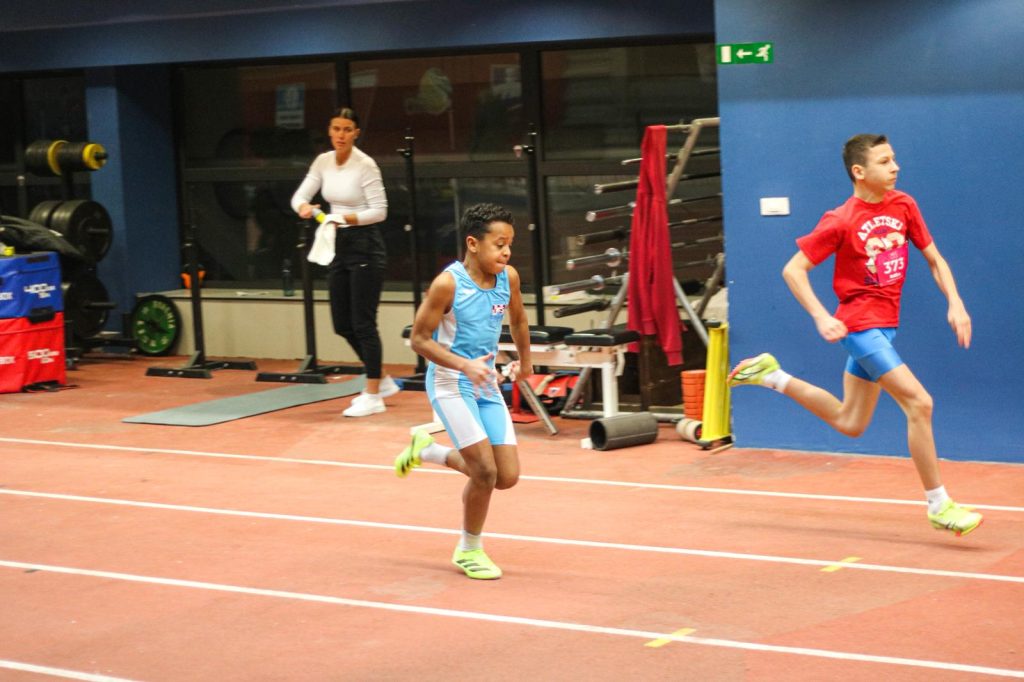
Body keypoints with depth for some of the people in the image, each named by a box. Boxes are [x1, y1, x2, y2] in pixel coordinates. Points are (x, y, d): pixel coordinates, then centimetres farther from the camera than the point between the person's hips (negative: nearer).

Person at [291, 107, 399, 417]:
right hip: (338, 247, 7)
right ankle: (382, 381, 26)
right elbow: (300, 195, 5)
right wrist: (304, 207, -18)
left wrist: (347, 218, -26)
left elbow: (379, 211, -14)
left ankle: (373, 396, 2)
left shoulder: (366, 165, -14)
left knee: (363, 322, -6)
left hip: (365, 246, -7)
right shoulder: (323, 162, 6)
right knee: (342, 324, 10)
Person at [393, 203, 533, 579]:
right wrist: (465, 365, -25)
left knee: (508, 476, 2)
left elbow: (517, 318, 19)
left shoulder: (508, 277, -2)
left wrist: (525, 361, 29)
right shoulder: (448, 284, -19)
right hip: (450, 384, -6)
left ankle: (426, 450, 26)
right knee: (485, 471, -14)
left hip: (486, 384, 6)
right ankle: (469, 550, 11)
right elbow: (419, 338, -15)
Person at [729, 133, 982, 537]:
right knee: (919, 402, -18)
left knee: (850, 423, 17)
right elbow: (793, 269, -9)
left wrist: (955, 302, -5)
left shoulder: (903, 206, 2)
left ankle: (770, 375, 32)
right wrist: (821, 317, -21)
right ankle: (939, 505, -10)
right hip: (861, 323, -7)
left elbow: (934, 258, 10)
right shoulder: (840, 222, -14)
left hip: (884, 326, 8)